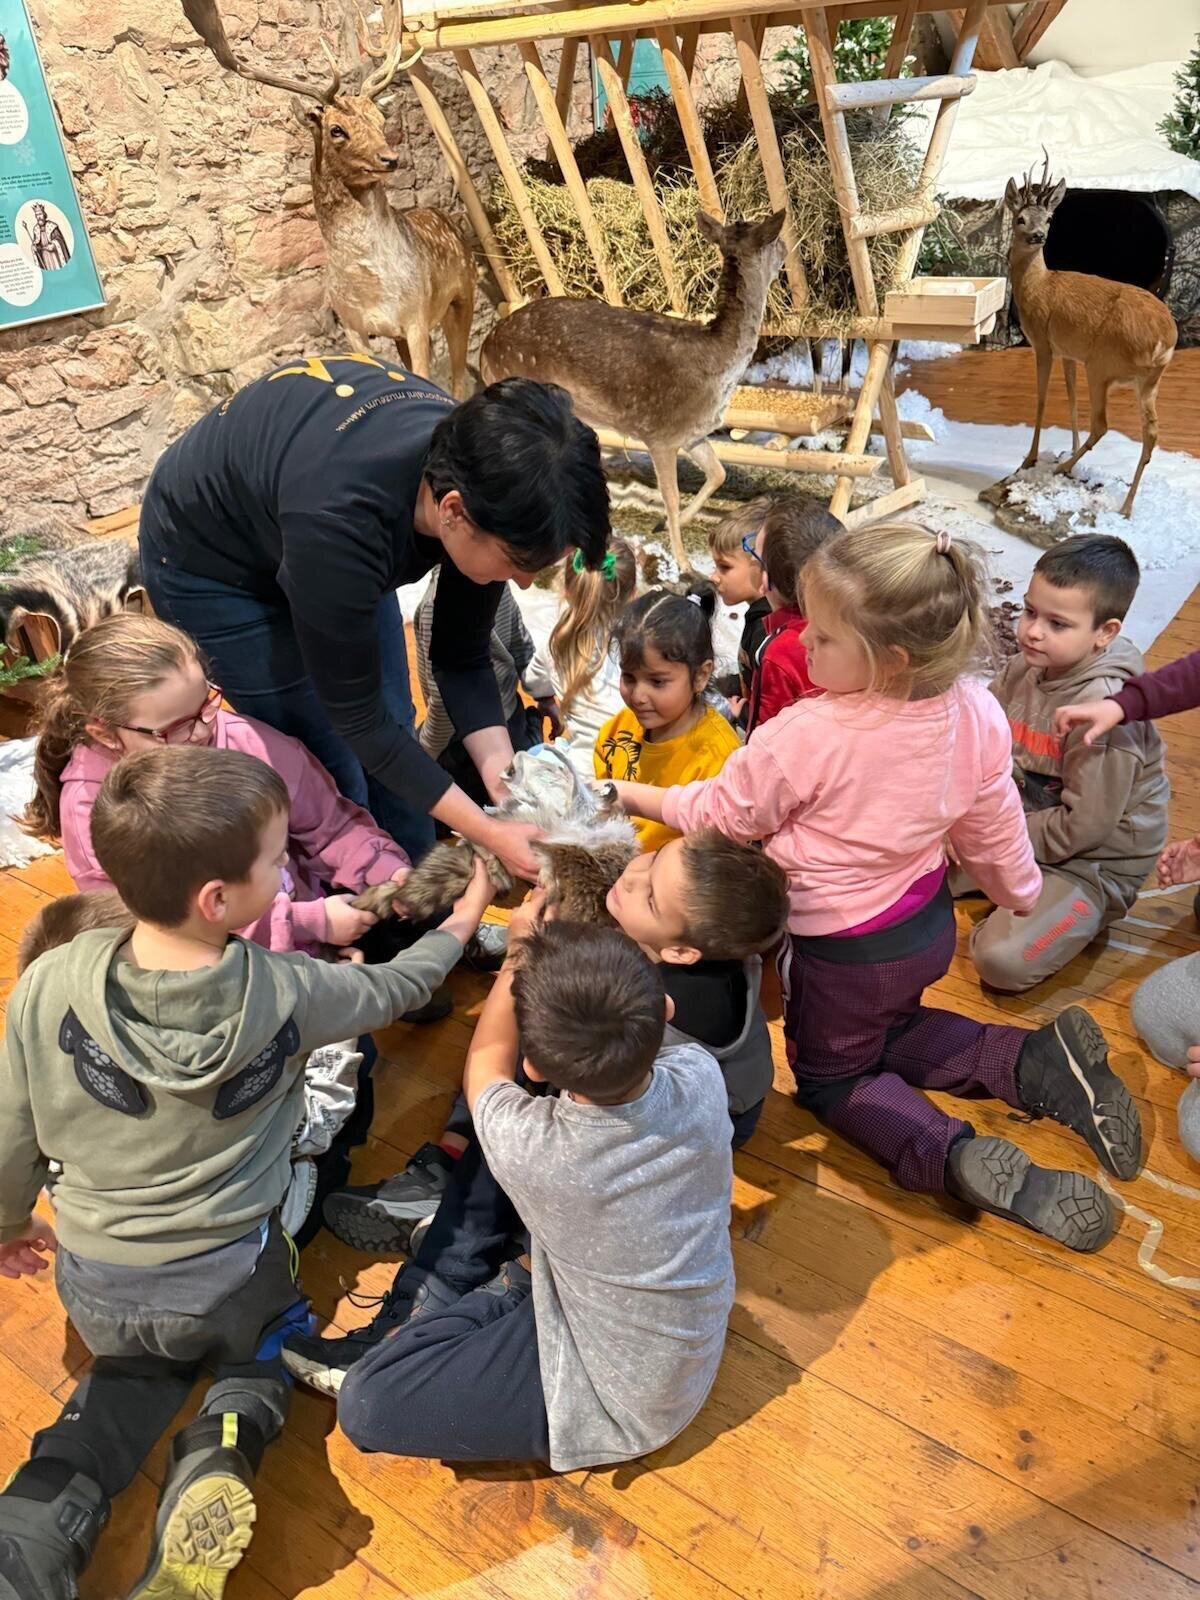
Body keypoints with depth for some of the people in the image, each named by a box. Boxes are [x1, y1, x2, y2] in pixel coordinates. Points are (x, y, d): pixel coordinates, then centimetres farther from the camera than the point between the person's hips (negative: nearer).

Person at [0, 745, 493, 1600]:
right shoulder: (284, 993, -24)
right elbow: (394, 988, -4)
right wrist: (463, 921, 15)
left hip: (95, 1290, 2)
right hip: (227, 1282, -2)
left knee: (132, 1369, 33)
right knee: (264, 1346, 30)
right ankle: (218, 1459, -2)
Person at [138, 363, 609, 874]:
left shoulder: (478, 473, -25)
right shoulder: (338, 524, -44)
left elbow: (462, 659, -11)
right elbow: (354, 715, -31)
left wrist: (503, 777, -24)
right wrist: (489, 833, -30)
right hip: (209, 560, -5)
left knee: (392, 735, 7)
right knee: (331, 766, -4)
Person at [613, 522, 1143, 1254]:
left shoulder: (803, 738, -33)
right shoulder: (975, 711, -17)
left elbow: (722, 814, -16)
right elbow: (994, 830, -2)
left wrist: (633, 794, 0)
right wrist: (1022, 894, 18)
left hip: (842, 953, -6)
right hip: (928, 925, 6)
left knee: (830, 1077, 20)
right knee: (891, 1032, 33)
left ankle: (954, 1157, -7)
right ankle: (1036, 1064, 8)